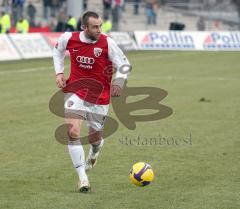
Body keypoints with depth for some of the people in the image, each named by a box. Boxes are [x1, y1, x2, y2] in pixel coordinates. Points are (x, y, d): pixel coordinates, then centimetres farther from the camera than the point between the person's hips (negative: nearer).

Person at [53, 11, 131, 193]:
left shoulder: (107, 43, -14)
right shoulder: (69, 39, -7)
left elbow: (124, 64, -5)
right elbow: (58, 50, 16)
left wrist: (119, 82, -23)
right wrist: (59, 72, 4)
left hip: (100, 96, 0)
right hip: (76, 91, 1)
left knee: (94, 138, 11)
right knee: (73, 132, -18)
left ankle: (96, 149, 53)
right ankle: (82, 177, -9)